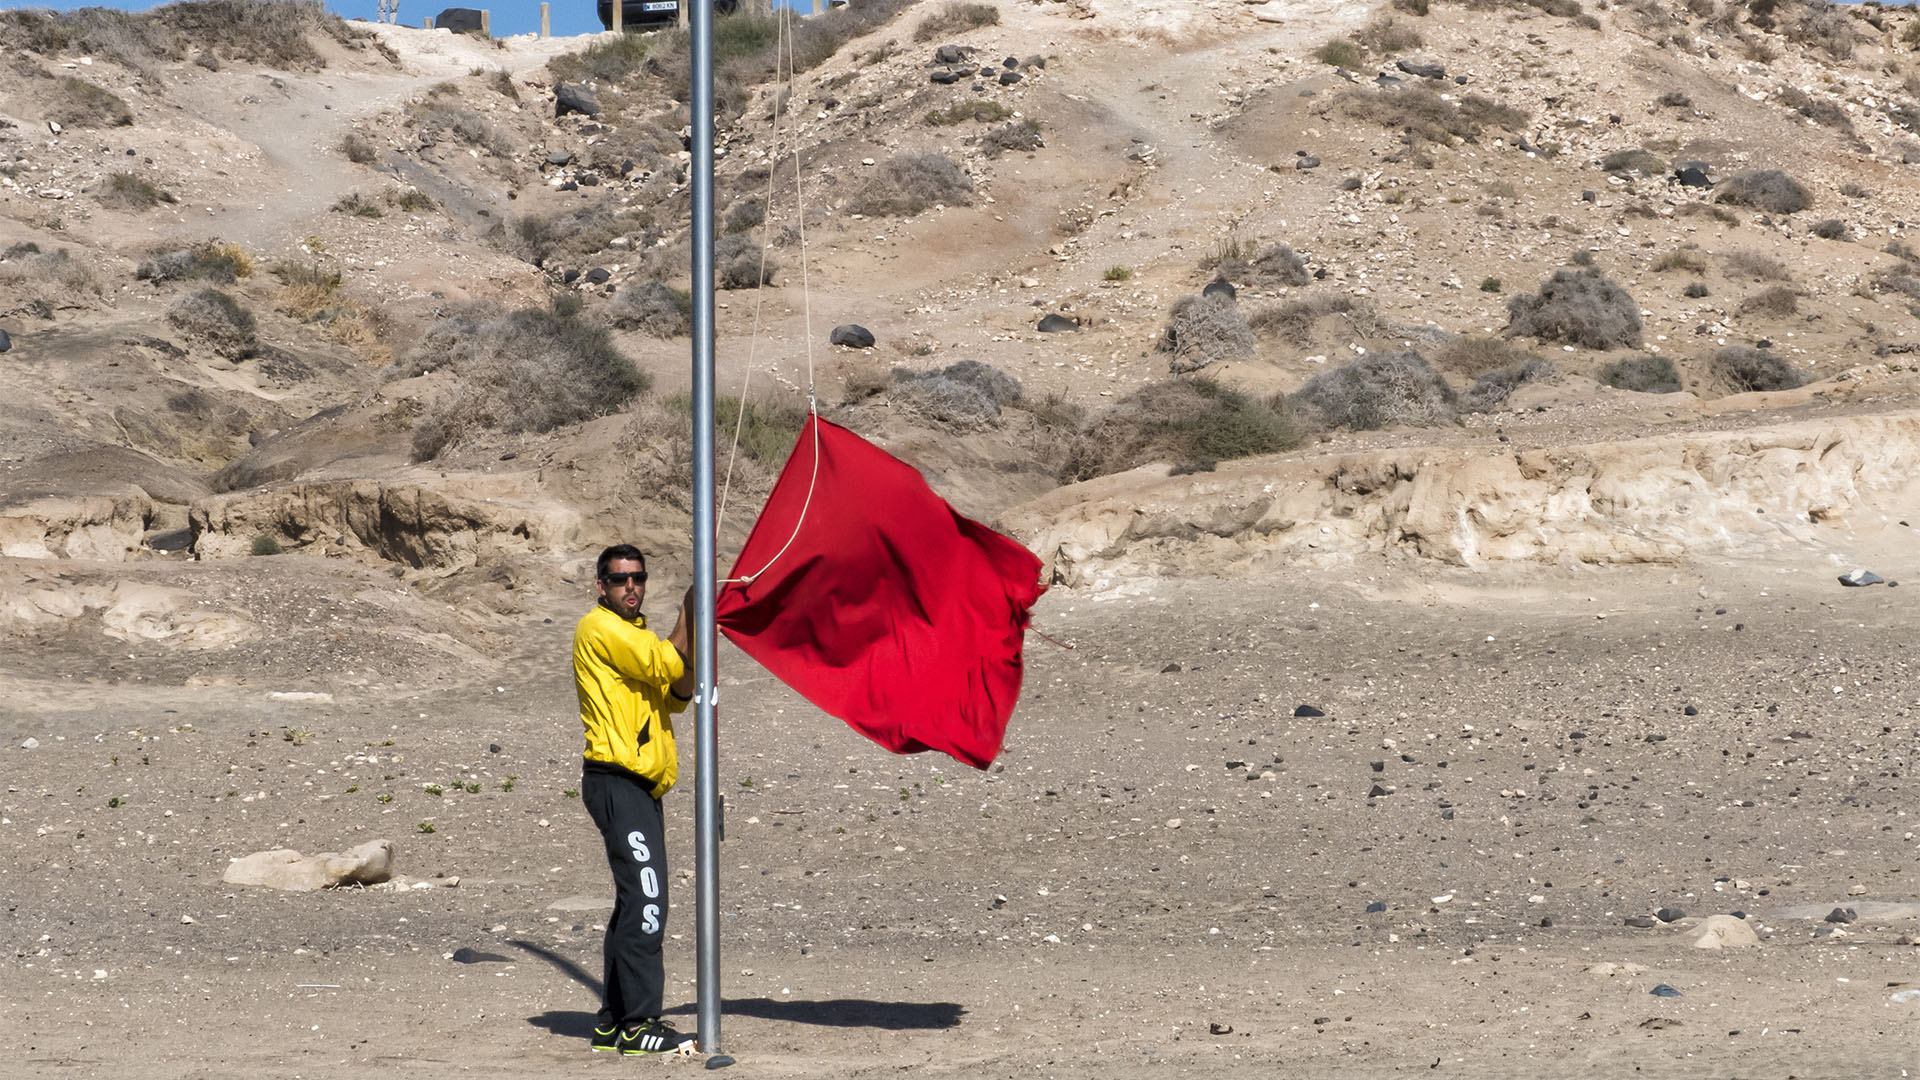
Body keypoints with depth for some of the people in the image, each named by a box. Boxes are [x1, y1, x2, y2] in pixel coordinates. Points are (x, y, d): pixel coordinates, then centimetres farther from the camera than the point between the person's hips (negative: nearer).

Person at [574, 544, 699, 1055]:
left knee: (635, 903, 13)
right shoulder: (600, 629, -8)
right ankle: (638, 1023, -16)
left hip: (639, 786, 10)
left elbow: (677, 694, 15)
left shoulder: (636, 633, 22)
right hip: (616, 780, -10)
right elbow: (667, 663, -17)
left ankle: (614, 1022, 19)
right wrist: (689, 608, -9)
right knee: (646, 901, -16)